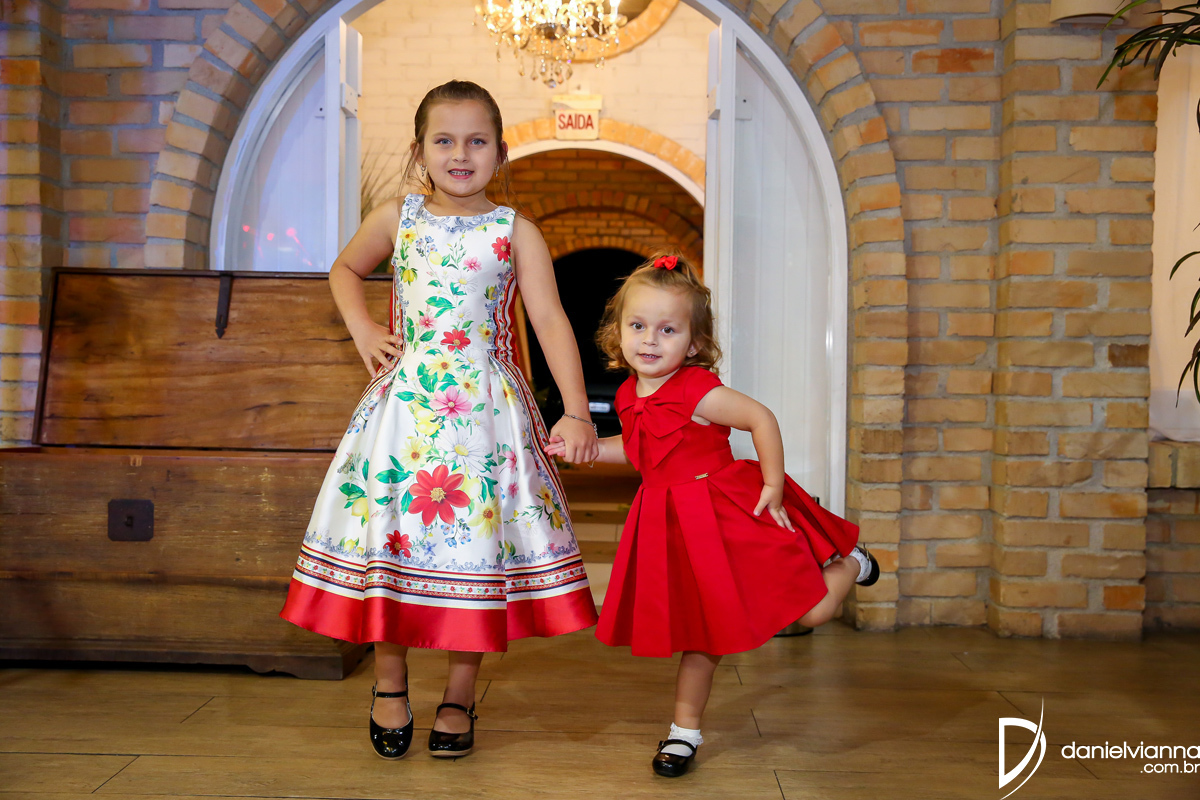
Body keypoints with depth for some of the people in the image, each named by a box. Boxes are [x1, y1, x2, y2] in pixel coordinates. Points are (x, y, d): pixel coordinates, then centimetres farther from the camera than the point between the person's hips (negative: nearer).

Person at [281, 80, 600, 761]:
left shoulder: (516, 232, 1)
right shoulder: (397, 219, 7)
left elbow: (552, 322, -6)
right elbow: (345, 270, 25)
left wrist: (576, 412, -16)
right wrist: (363, 330, 7)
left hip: (486, 409, -1)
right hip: (405, 401, 2)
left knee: (476, 541, 1)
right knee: (388, 530, 2)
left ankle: (460, 695, 18)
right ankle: (390, 683, 22)